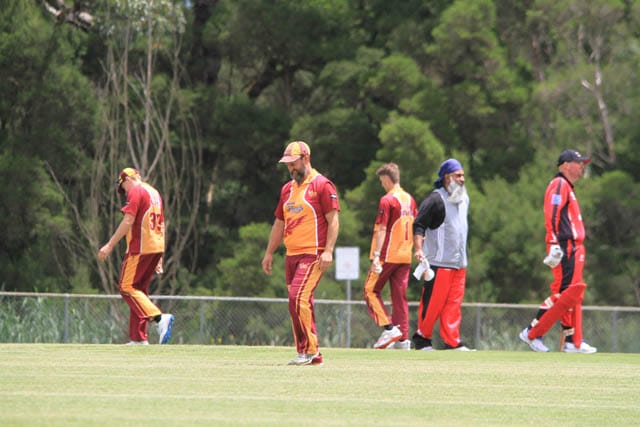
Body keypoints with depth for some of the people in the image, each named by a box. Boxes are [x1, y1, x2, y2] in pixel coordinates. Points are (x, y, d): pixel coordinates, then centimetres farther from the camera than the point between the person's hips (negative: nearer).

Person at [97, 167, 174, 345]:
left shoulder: (136, 191, -6)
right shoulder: (154, 193, 21)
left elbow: (128, 221, -16)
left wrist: (110, 245, -16)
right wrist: (159, 258, 24)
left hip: (140, 248, -9)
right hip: (157, 247, 9)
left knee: (127, 287, -9)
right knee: (139, 289, 12)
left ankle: (159, 317, -25)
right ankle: (138, 338, 9)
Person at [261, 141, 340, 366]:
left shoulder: (322, 185, -5)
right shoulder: (287, 189, 19)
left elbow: (333, 220, -10)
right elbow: (279, 223, 25)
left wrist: (328, 251, -18)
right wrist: (269, 253, 22)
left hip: (313, 255, -8)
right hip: (292, 255, 8)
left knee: (298, 298, -19)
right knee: (301, 304, 6)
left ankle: (309, 350, -14)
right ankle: (312, 356, 11)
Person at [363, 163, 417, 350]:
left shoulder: (387, 200, -11)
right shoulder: (410, 200, 12)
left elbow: (381, 229, -16)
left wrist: (376, 255, -18)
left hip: (388, 255, -7)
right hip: (405, 256, 7)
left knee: (371, 290, 3)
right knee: (400, 296, 8)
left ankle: (389, 328, -11)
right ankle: (403, 338, 5)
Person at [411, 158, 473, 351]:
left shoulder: (464, 200, 17)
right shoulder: (435, 199, -8)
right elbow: (419, 224, -12)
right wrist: (418, 249, -25)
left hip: (459, 262, 7)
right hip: (439, 261, -7)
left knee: (454, 302, 3)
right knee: (433, 301, -6)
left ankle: (452, 341, 4)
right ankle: (422, 338, 5)